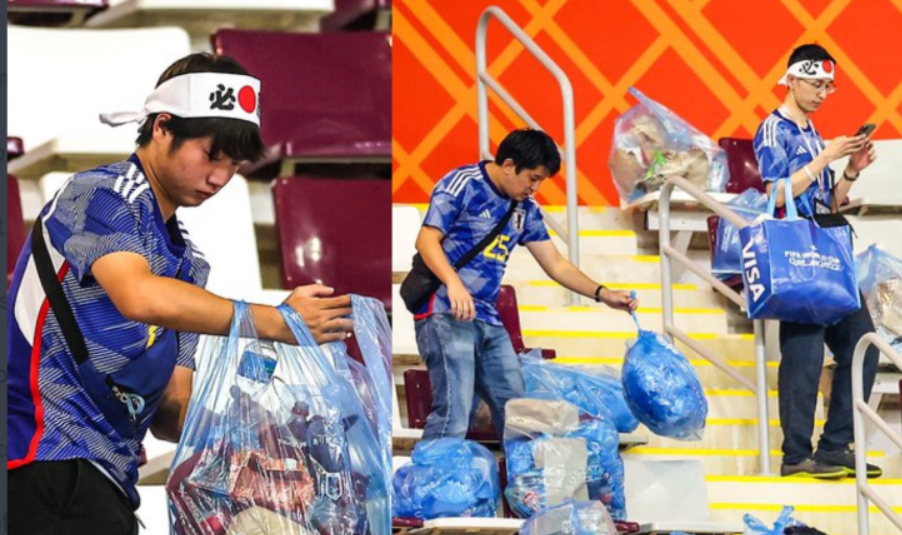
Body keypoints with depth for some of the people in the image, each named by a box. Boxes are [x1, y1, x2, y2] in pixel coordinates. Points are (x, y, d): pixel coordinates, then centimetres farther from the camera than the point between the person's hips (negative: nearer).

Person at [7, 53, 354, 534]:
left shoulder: (186, 262, 22)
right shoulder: (102, 195, -3)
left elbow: (169, 411, 17)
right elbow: (141, 298, -24)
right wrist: (278, 322, -20)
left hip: (109, 478, 9)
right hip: (49, 458, -9)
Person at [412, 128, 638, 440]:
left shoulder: (525, 209, 15)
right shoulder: (462, 185, -6)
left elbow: (555, 264, 19)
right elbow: (427, 240, -13)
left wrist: (602, 294, 7)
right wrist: (454, 283, -29)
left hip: (489, 321, 8)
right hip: (446, 313, -8)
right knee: (454, 414, -17)